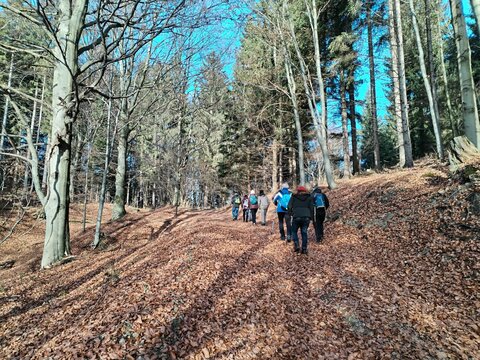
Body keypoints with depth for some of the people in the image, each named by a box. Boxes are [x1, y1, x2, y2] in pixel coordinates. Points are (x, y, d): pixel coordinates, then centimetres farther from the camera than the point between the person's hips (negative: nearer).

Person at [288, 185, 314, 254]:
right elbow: (311, 208, 10)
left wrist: (290, 214, 15)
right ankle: (304, 249, 12)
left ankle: (296, 246, 3)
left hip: (296, 217, -2)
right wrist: (311, 217, 15)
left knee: (294, 231, 16)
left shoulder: (294, 197, 11)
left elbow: (289, 206, 3)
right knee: (304, 233, 11)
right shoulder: (309, 197, 15)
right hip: (306, 217, 2)